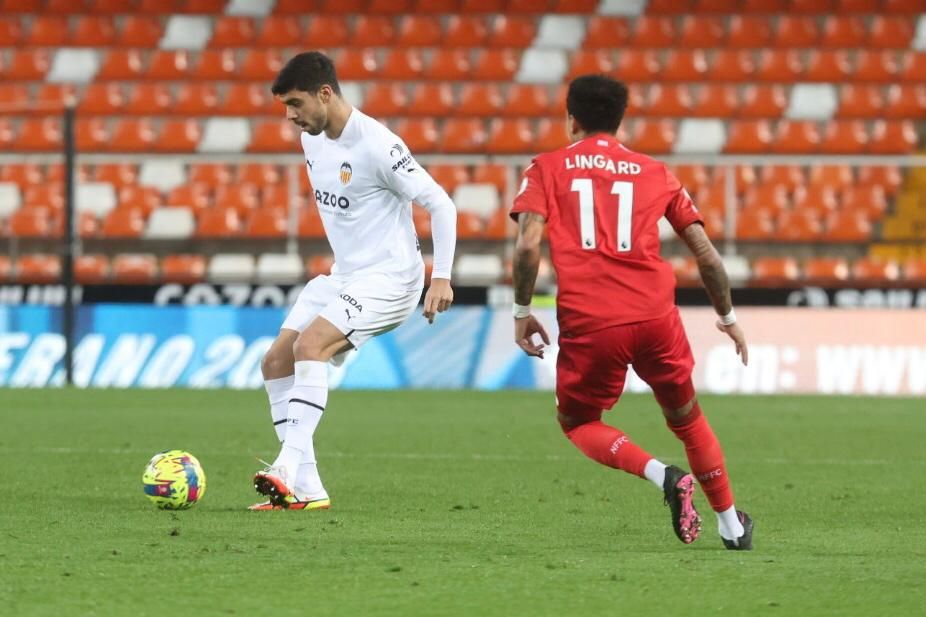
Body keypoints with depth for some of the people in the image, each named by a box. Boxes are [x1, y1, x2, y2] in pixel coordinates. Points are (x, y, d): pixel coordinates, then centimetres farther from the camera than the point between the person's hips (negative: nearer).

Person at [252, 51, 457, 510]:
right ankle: (305, 489, -1)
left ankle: (291, 466, -35)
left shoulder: (377, 145, -20)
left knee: (309, 345, -29)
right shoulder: (312, 140, 6)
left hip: (389, 278, -9)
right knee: (276, 361, -1)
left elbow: (440, 204, -16)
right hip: (343, 276, 9)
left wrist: (441, 277, -22)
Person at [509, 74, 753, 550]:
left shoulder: (547, 169, 10)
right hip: (656, 316, 2)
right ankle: (732, 525, 26)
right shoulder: (654, 173, 16)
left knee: (577, 422, 18)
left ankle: (662, 475, -6)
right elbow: (706, 254, 16)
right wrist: (728, 317, 29)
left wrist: (522, 312, 6)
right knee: (686, 417, 24)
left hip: (588, 324, -2)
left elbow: (527, 246, -6)